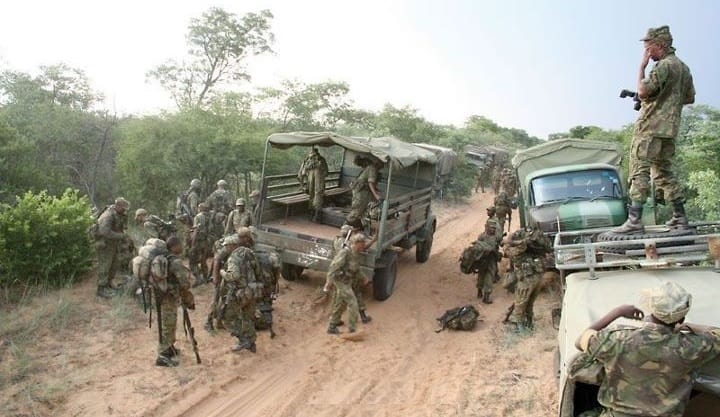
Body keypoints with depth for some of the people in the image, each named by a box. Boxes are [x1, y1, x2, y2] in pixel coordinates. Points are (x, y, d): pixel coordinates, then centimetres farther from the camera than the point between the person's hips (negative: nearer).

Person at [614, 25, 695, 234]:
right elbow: (690, 98, 25)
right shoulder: (683, 67, 19)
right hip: (669, 128, 9)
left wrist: (642, 67, -9)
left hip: (651, 127, -9)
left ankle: (634, 220, -17)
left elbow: (643, 92, -19)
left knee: (640, 171, -11)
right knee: (664, 172, 16)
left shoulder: (663, 66, -11)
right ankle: (680, 216, 19)